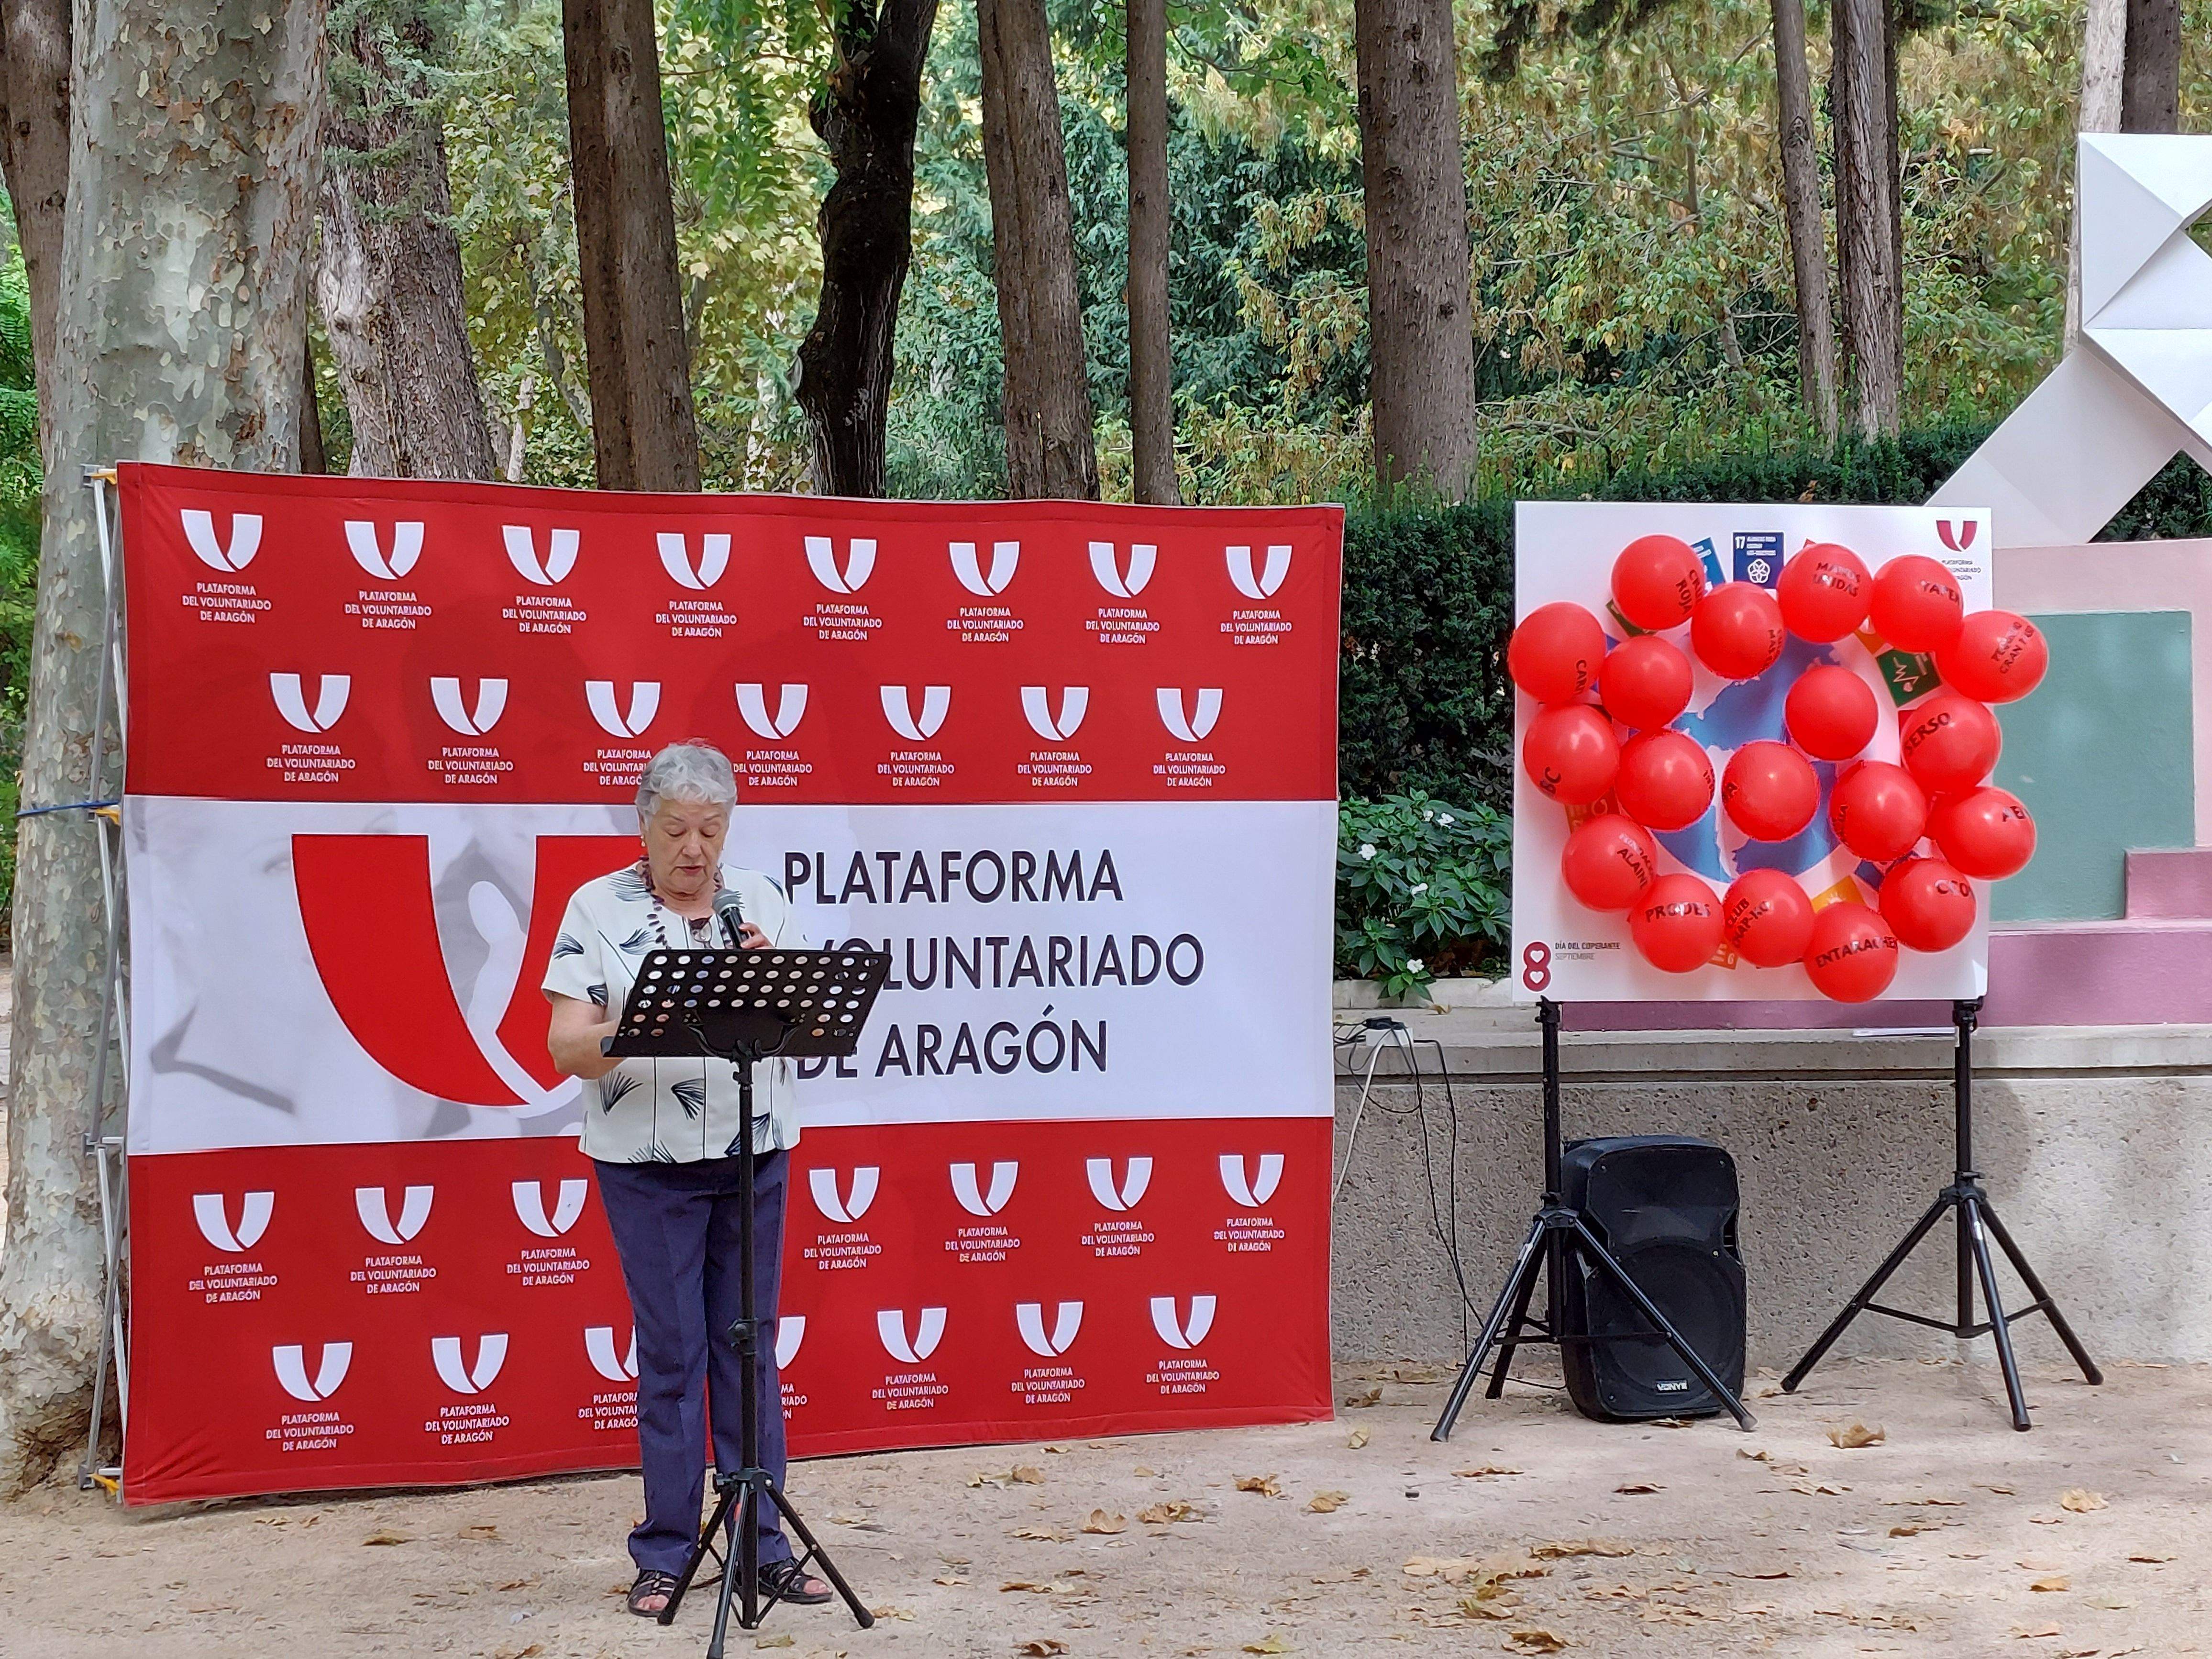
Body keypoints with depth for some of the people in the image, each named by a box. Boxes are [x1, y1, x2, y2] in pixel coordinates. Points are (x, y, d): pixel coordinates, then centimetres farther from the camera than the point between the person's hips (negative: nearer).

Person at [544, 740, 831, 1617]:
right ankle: (664, 1554, 10)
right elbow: (568, 1049, -10)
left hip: (756, 1156, 3)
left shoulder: (761, 898, 5)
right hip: (648, 1164, -3)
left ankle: (764, 1543, 15)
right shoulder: (599, 909, -4)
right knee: (671, 1353, 1)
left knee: (750, 1347, 8)